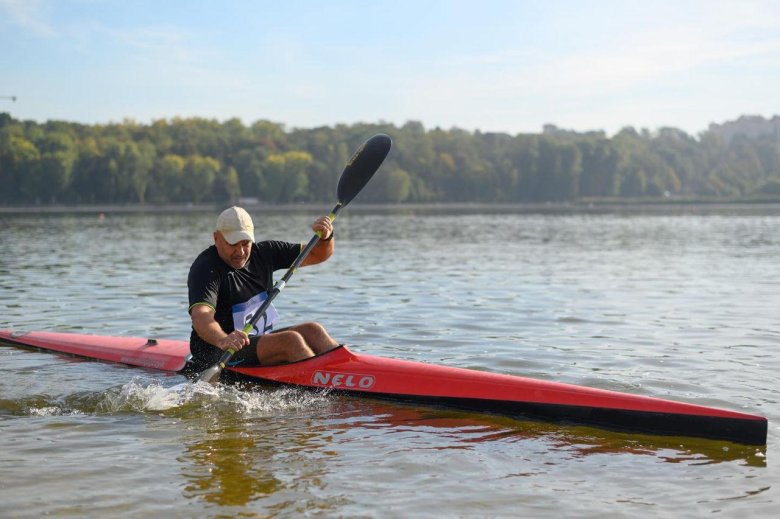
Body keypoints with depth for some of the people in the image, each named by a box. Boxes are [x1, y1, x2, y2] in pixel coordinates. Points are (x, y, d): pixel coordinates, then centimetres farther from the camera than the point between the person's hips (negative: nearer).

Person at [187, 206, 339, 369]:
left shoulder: (262, 253, 6)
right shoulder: (206, 269, -15)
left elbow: (317, 254, 10)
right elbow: (200, 316, -33)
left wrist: (325, 237, -13)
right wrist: (222, 340, -53)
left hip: (260, 339, 8)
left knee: (312, 330, -14)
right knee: (290, 340, -25)